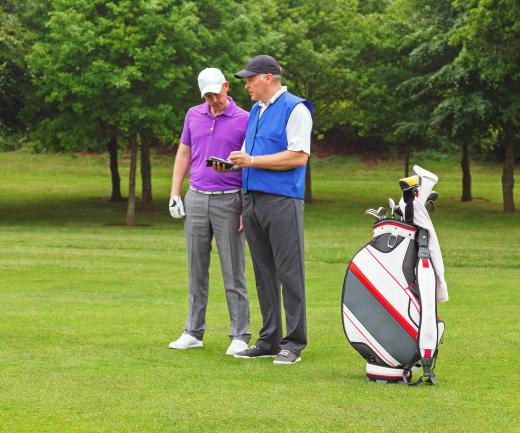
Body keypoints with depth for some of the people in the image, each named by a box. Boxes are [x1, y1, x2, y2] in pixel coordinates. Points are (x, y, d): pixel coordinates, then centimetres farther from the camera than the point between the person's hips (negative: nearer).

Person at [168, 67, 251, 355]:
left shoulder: (244, 120, -4)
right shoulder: (194, 115, 9)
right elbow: (183, 155, 16)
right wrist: (175, 194, 8)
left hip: (229, 201, -4)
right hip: (196, 199, 4)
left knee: (233, 273, -3)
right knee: (196, 270, 8)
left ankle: (240, 336, 0)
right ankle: (193, 332, 14)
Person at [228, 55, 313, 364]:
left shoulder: (295, 109, -7)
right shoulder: (256, 111, 20)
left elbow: (299, 156, -16)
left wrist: (252, 161, -15)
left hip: (282, 202, -8)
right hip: (253, 201, 8)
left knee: (289, 274, -6)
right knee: (264, 275, 9)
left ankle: (294, 343, -4)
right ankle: (269, 340, 14)